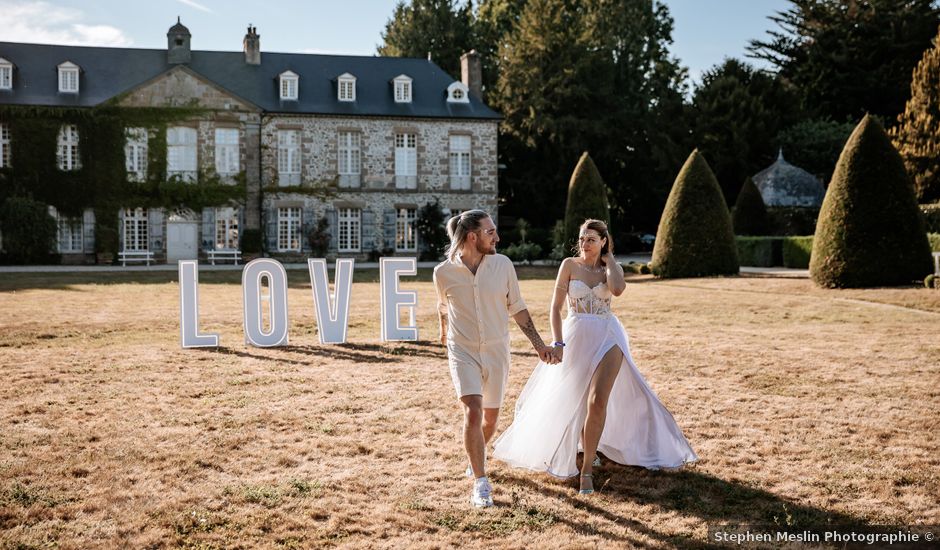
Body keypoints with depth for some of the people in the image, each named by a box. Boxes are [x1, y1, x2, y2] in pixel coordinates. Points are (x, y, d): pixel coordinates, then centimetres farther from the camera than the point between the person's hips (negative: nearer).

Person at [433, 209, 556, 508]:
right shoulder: (444, 272, -10)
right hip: (463, 352, -2)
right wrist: (444, 332, 29)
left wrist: (538, 344, 0)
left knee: (490, 417, 12)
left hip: (496, 351, 2)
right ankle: (480, 483, -11)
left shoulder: (503, 265, -7)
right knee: (473, 411, -20)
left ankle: (475, 458, 44)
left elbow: (517, 308, 3)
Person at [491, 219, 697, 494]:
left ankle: (587, 469, -9)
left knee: (598, 401, -18)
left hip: (607, 338, -1)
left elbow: (617, 289, -22)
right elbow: (556, 307, -3)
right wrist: (558, 343, -11)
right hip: (576, 337, 1)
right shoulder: (570, 265, -1)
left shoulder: (612, 267, 3)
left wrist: (608, 259, -7)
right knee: (570, 401, 14)